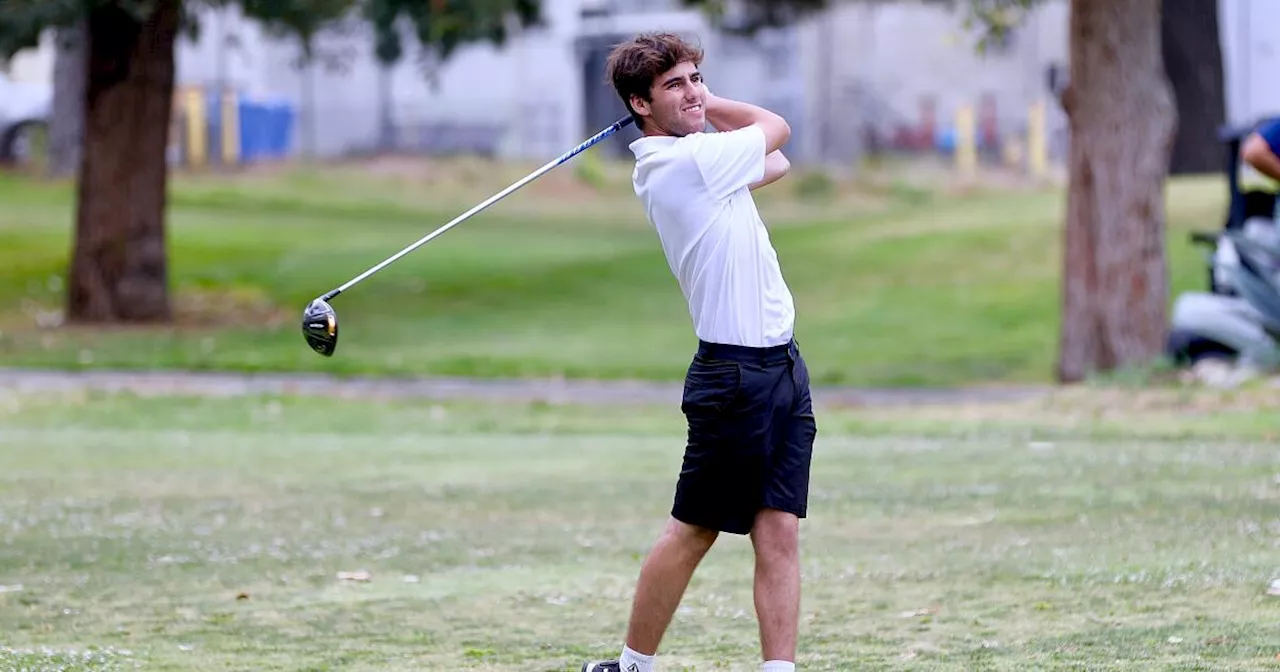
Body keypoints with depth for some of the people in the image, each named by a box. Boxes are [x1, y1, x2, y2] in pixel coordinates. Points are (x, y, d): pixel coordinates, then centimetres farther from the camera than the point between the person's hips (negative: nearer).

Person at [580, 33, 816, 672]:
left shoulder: (683, 159, 13)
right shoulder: (692, 159, -14)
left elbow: (775, 163, 24)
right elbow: (775, 128, 2)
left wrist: (696, 106, 14)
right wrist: (707, 110, 16)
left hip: (782, 365, 8)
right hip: (736, 373, -8)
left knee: (779, 532, -1)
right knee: (693, 532, 1)